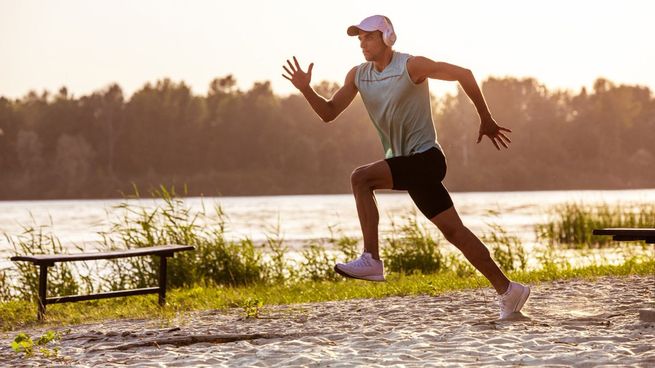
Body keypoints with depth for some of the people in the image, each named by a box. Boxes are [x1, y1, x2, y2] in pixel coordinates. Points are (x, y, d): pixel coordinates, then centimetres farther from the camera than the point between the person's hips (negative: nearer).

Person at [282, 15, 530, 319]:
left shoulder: (410, 66, -13)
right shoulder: (358, 75, 7)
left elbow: (464, 74, -8)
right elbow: (329, 113, 7)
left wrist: (486, 121, -4)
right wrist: (305, 89, -10)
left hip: (425, 159, -7)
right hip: (404, 163, 7)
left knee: (361, 178, -24)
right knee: (453, 231, 6)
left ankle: (371, 260, -19)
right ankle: (507, 290, 11)